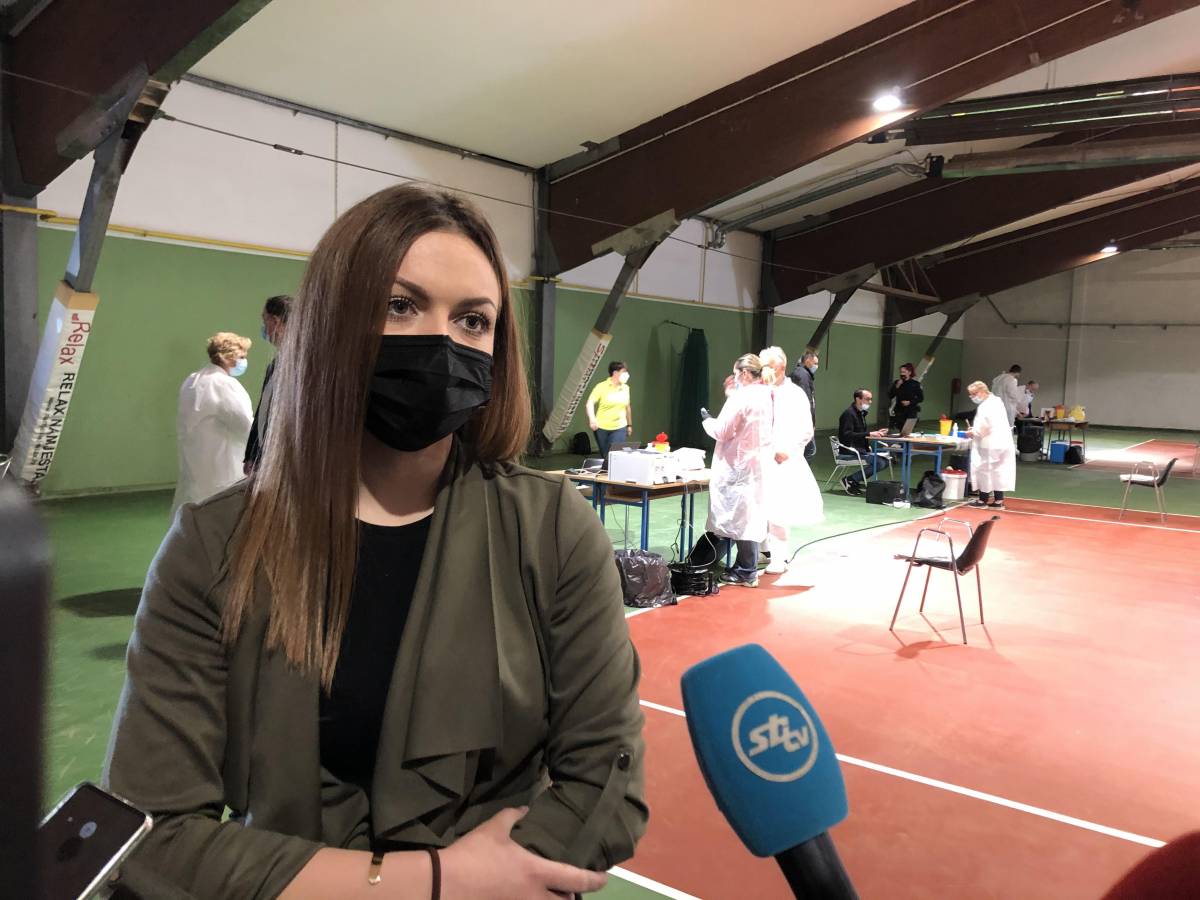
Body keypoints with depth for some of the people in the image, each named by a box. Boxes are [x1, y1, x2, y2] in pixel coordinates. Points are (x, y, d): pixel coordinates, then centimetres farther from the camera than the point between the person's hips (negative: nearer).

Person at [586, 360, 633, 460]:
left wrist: (629, 425, 20)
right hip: (601, 427, -2)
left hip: (619, 428, 2)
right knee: (604, 456, 10)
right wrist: (592, 419, -32)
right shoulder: (602, 387, -9)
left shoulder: (625, 388, 6)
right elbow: (590, 403, -16)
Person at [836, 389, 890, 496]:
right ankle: (849, 480, -12)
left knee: (885, 459, -1)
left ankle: (855, 480, 0)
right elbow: (847, 435, -23)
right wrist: (869, 434, -26)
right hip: (848, 452, -10)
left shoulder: (861, 413, 17)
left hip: (860, 449, 10)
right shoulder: (849, 413, -13)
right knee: (878, 461, -22)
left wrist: (875, 433, 3)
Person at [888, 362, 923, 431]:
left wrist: (910, 402, -13)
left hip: (911, 412, -3)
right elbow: (890, 396, 2)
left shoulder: (915, 384, -1)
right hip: (899, 412, 3)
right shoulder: (897, 382, 7)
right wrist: (896, 386, -9)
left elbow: (921, 398, 0)